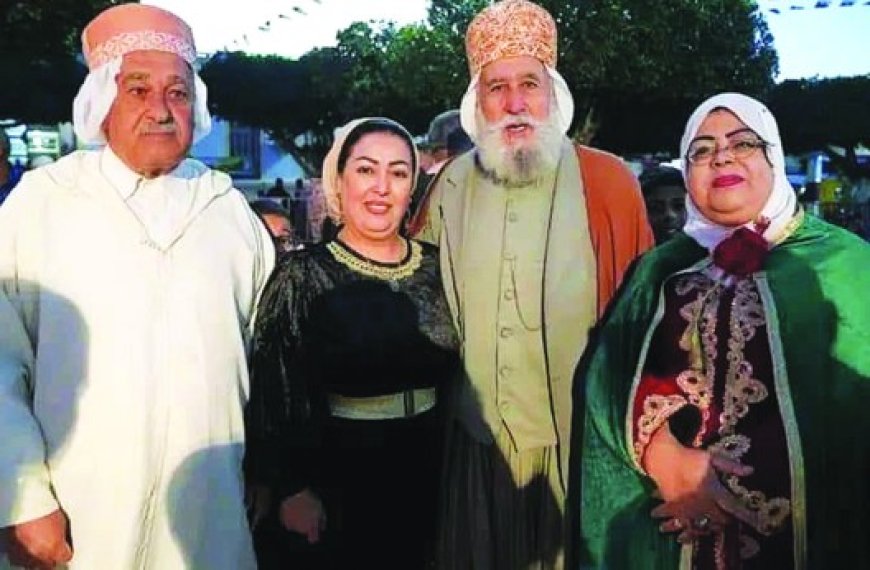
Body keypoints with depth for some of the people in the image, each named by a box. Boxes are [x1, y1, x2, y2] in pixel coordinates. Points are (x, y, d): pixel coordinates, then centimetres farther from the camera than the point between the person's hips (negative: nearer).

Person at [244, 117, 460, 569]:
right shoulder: (303, 276, -11)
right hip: (333, 490, -4)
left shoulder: (434, 268, 1)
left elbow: (456, 376, 9)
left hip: (426, 483, 4)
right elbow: (275, 394, -10)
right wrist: (292, 490, -12)